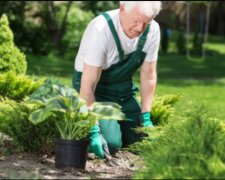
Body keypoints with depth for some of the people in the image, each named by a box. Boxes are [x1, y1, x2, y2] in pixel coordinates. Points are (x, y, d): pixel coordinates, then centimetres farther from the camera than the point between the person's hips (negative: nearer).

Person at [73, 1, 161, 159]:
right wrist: (93, 130, -33)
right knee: (111, 143, -22)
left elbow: (148, 75, -3)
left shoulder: (152, 30, -14)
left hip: (124, 88, 5)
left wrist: (146, 118, -8)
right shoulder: (101, 29, -30)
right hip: (96, 90, -5)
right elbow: (88, 85, -30)